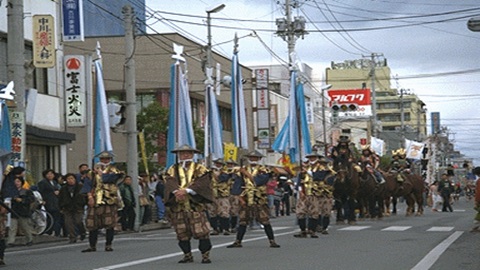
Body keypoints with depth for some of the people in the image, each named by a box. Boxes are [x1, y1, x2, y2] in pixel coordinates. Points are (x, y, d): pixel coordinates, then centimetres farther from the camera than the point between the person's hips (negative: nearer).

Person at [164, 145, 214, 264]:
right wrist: (176, 192, -24)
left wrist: (186, 190, -22)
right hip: (177, 205, 3)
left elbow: (201, 183, -10)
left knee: (201, 231, -9)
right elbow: (170, 183, -3)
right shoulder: (172, 170, 15)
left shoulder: (199, 168, 7)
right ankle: (187, 255, 17)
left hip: (195, 204, -3)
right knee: (182, 233, 6)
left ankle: (205, 255, -1)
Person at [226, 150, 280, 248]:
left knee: (265, 221, -5)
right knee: (243, 221, 3)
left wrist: (247, 174, -14)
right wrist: (241, 198, 1)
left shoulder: (263, 170, -1)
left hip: (260, 201, -3)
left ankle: (272, 241, 0)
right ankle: (238, 242, 9)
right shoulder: (243, 170, 11)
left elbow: (258, 181, -18)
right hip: (246, 201, 3)